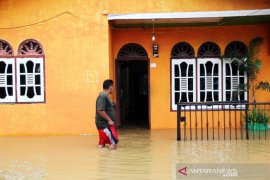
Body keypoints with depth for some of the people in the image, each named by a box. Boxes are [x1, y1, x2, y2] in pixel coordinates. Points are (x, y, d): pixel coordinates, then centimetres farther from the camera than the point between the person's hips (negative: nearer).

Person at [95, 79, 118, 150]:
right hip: (104, 124, -10)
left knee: (101, 144, 14)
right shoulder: (103, 96, -18)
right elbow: (100, 110, -25)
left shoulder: (105, 96, 14)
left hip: (105, 124, 10)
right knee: (114, 143, -11)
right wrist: (109, 120, -20)